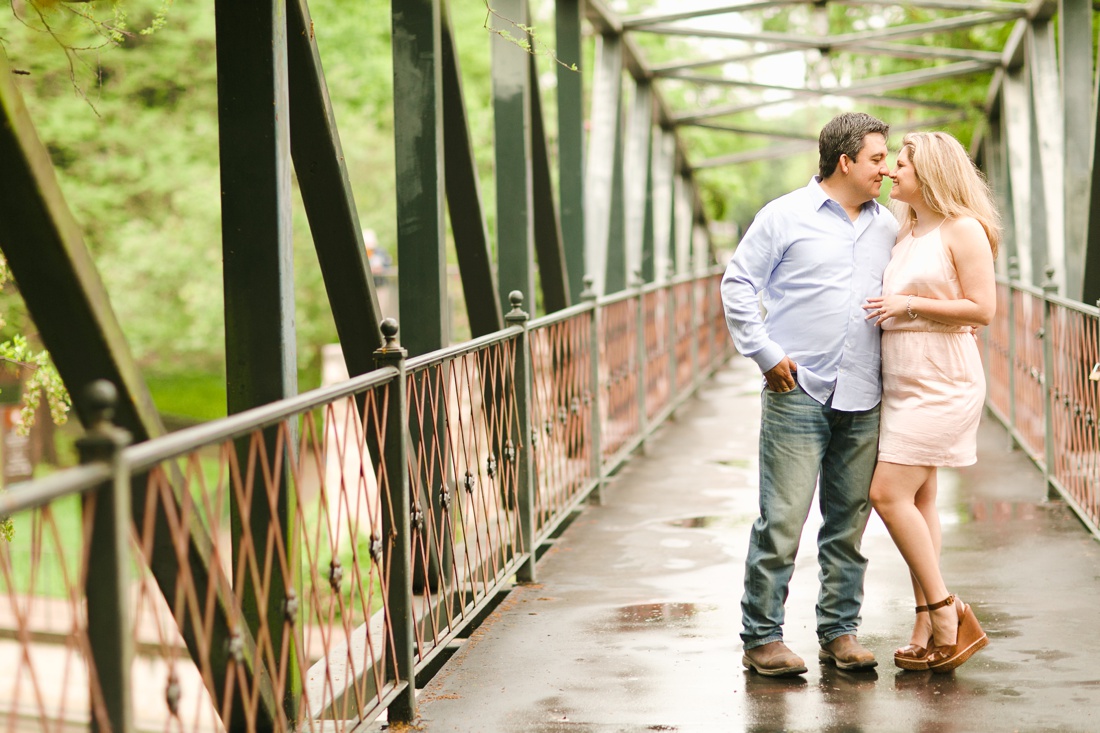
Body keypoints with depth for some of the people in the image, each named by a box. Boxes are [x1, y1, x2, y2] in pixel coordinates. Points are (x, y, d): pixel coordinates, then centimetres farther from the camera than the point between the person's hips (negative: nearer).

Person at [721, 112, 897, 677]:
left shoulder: (887, 227, 15)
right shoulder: (785, 217, 0)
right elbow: (737, 285, 1)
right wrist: (766, 354, -6)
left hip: (863, 399, 5)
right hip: (798, 392, -5)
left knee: (849, 522, 8)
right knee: (782, 519, -6)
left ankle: (839, 631, 18)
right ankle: (762, 637, 1)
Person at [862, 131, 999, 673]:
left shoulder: (963, 230, -9)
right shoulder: (904, 234, 16)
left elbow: (982, 309, -14)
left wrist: (909, 304, -16)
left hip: (941, 381, -8)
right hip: (902, 381, 8)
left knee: (889, 493, -14)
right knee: (917, 500, 6)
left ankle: (944, 612, -6)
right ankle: (928, 626, 10)